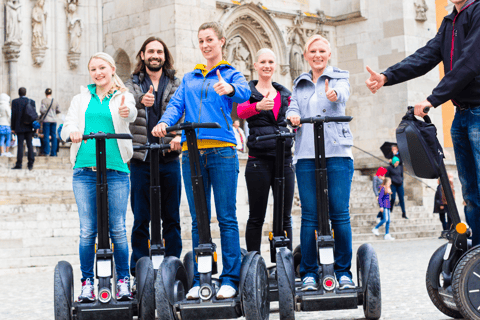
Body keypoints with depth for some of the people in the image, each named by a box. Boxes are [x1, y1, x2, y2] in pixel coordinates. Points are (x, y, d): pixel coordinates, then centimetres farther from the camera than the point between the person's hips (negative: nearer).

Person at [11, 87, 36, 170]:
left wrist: (13, 128, 0)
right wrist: (34, 127, 11)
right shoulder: (32, 102, 3)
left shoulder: (15, 102, -5)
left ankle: (19, 164, -3)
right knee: (30, 145, 6)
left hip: (20, 128, -3)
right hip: (29, 127, 3)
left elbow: (13, 115, -6)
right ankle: (30, 164, 5)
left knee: (20, 145, -2)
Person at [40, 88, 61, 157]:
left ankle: (46, 152, -3)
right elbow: (58, 110, 10)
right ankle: (53, 153, 7)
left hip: (46, 120, -4)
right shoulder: (55, 101, 6)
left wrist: (41, 114, 8)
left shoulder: (44, 100, -8)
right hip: (54, 120, 4)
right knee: (54, 136, 6)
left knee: (46, 136, -1)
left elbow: (43, 110, -13)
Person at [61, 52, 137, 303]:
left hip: (116, 171, -2)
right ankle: (87, 282, 9)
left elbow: (132, 114, -13)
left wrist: (126, 112, -39)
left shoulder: (123, 97, 9)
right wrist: (73, 131, -18)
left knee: (118, 229, -1)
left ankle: (123, 281, 10)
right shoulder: (81, 99, 17)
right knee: (87, 230, 1)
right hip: (84, 171, 2)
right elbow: (67, 127, 7)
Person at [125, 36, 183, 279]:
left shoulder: (177, 85, 9)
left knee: (171, 218, 6)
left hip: (169, 159, 1)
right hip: (141, 160, -1)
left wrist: (180, 135, -20)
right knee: (141, 219, 3)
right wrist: (140, 100, -32)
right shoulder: (132, 84, 8)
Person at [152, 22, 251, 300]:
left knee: (227, 217, -4)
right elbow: (176, 105, 10)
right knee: (198, 219, 5)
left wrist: (229, 88, -35)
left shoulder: (231, 73, 10)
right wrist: (164, 123, -12)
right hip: (192, 152, 4)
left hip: (222, 151, -4)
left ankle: (230, 279, 0)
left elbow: (244, 92, -11)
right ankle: (199, 280, 9)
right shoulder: (189, 78, 23)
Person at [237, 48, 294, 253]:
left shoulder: (284, 94, 17)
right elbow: (241, 111, -15)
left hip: (284, 158, 4)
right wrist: (258, 106, -37)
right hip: (259, 158, -4)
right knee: (256, 217, -2)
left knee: (285, 217, 4)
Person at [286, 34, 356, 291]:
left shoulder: (339, 77, 11)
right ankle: (309, 273, 4)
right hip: (306, 154, 2)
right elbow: (293, 106, 7)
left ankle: (343, 272, 3)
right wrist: (292, 114, -17)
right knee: (309, 215, -2)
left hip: (336, 152, -2)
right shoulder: (300, 84, 22)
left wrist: (334, 94, -36)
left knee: (339, 213, -6)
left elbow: (343, 94, -11)